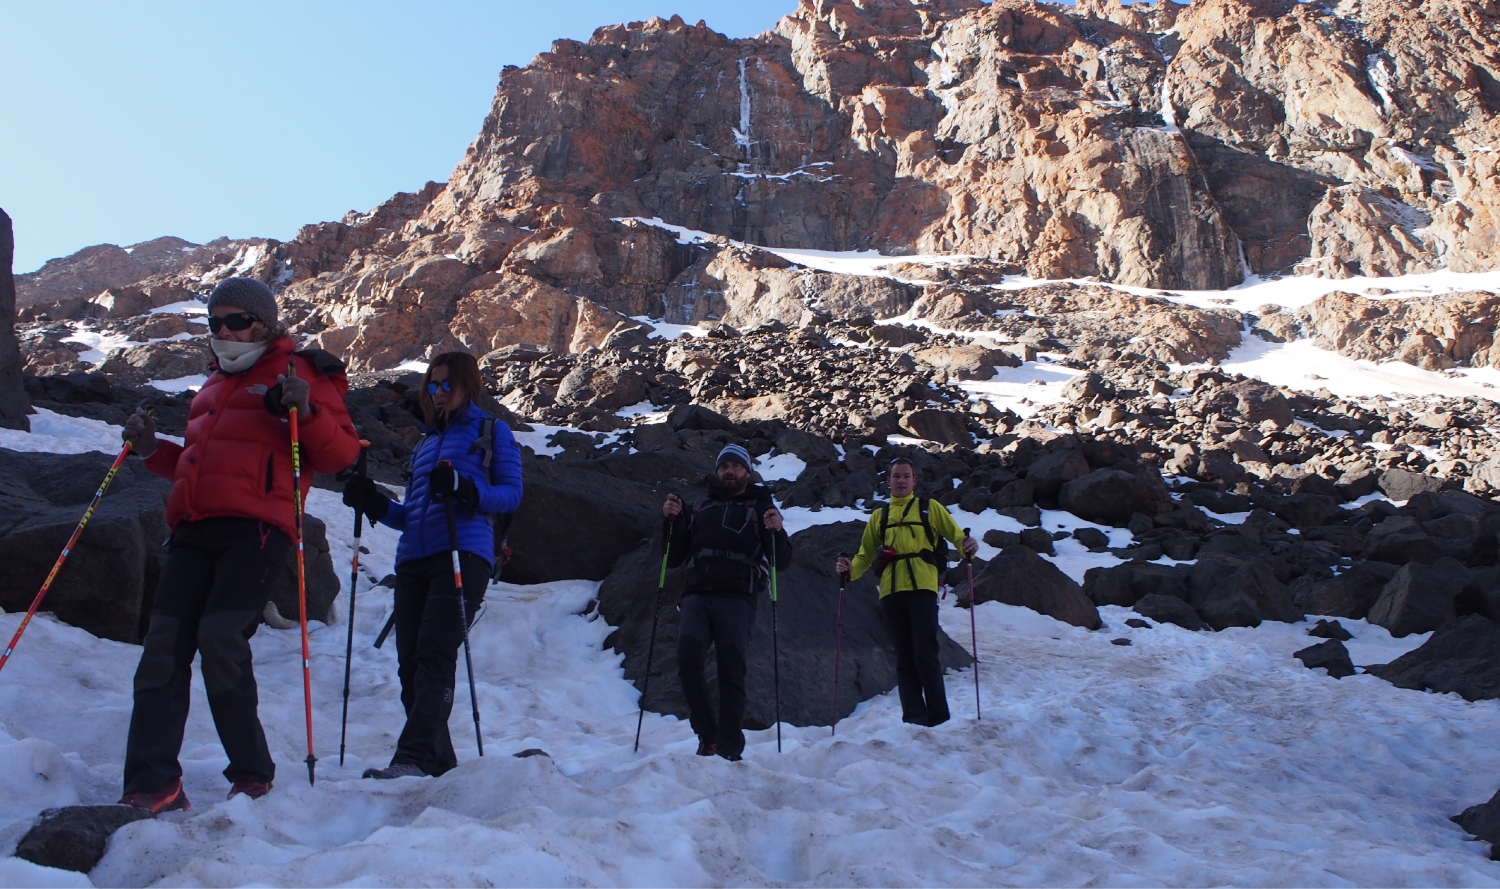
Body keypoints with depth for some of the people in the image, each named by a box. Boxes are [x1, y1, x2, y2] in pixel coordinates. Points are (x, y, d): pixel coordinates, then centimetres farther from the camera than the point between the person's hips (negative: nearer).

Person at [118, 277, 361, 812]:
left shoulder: (298, 372, 7)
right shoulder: (215, 385, 30)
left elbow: (340, 454, -3)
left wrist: (306, 412, -19)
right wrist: (152, 450, 21)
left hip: (257, 527, -7)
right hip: (194, 530, 7)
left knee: (220, 639, -17)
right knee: (164, 647, -4)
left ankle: (252, 775, -2)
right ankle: (153, 785, -3)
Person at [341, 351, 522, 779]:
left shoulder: (492, 432, 11)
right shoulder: (425, 443, 28)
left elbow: (511, 493, -1)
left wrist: (462, 487, -18)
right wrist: (374, 504, 8)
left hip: (463, 555, -6)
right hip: (413, 561, 6)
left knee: (434, 655, -18)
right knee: (410, 663, 1)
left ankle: (414, 757, -24)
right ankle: (438, 762, 9)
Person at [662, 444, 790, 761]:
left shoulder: (761, 506, 16)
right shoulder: (702, 506, 25)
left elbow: (782, 561, 8)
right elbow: (674, 558, 21)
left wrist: (777, 531, -12)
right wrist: (672, 519, 6)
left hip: (737, 598, -2)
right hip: (697, 595, 2)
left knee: (731, 671, -11)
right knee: (687, 660, -17)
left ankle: (730, 750, -7)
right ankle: (707, 735, -1)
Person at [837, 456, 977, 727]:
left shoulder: (930, 507, 15)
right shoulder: (879, 516, 23)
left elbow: (955, 534, 7)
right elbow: (866, 554, 18)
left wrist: (968, 545, -15)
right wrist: (851, 569, -2)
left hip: (922, 588, -3)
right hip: (891, 591, 3)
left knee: (925, 654, -10)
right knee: (904, 658, 2)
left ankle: (939, 718, -3)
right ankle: (914, 718, 4)